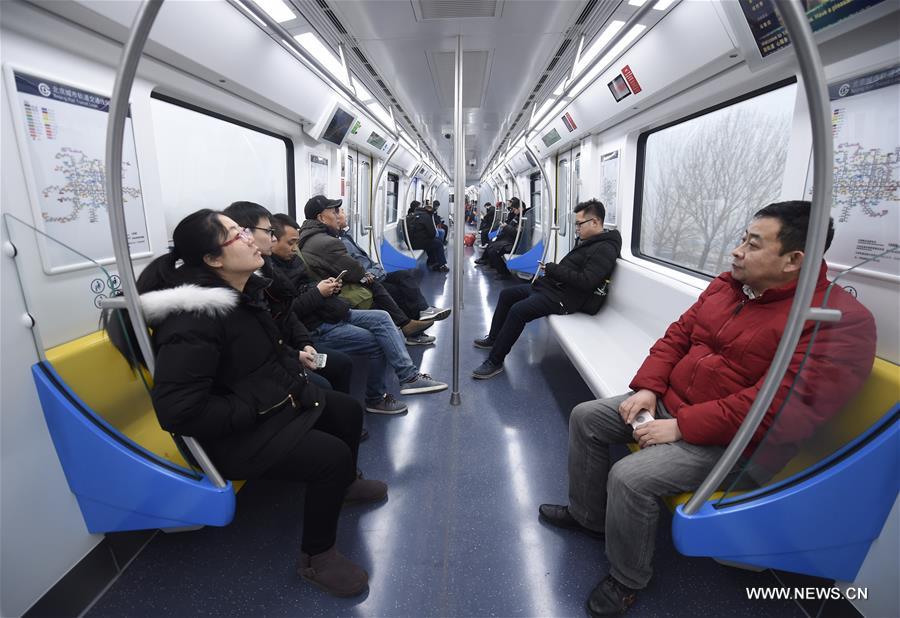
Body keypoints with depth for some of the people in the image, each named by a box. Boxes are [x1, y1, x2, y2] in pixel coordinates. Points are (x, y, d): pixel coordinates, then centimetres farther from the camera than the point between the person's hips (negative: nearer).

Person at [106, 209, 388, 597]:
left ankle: (343, 484, 40)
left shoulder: (243, 290, 1)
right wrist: (256, 408, -25)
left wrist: (292, 358, 6)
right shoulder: (194, 320, -29)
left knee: (348, 411, 12)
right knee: (332, 455, -20)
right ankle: (316, 558, 5)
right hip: (236, 435, -10)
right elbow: (177, 410, -31)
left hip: (276, 402, 10)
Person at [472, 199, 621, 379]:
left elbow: (586, 281, -25)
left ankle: (495, 361, -16)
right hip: (551, 285, 11)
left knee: (518, 310, -27)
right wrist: (549, 269, 0)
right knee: (506, 295, 15)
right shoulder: (587, 241, 15)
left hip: (563, 297, -11)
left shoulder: (605, 249, -15)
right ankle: (493, 339, 28)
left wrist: (552, 269, -19)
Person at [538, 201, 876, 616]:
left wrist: (681, 426, -26)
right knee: (584, 417, 3)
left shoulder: (839, 319, -20)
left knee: (629, 477, -25)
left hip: (727, 440, -8)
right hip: (667, 402, 8)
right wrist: (648, 387, -7)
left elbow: (783, 407, -27)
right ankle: (587, 514, 23)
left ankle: (628, 579, 6)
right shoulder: (727, 284, 3)